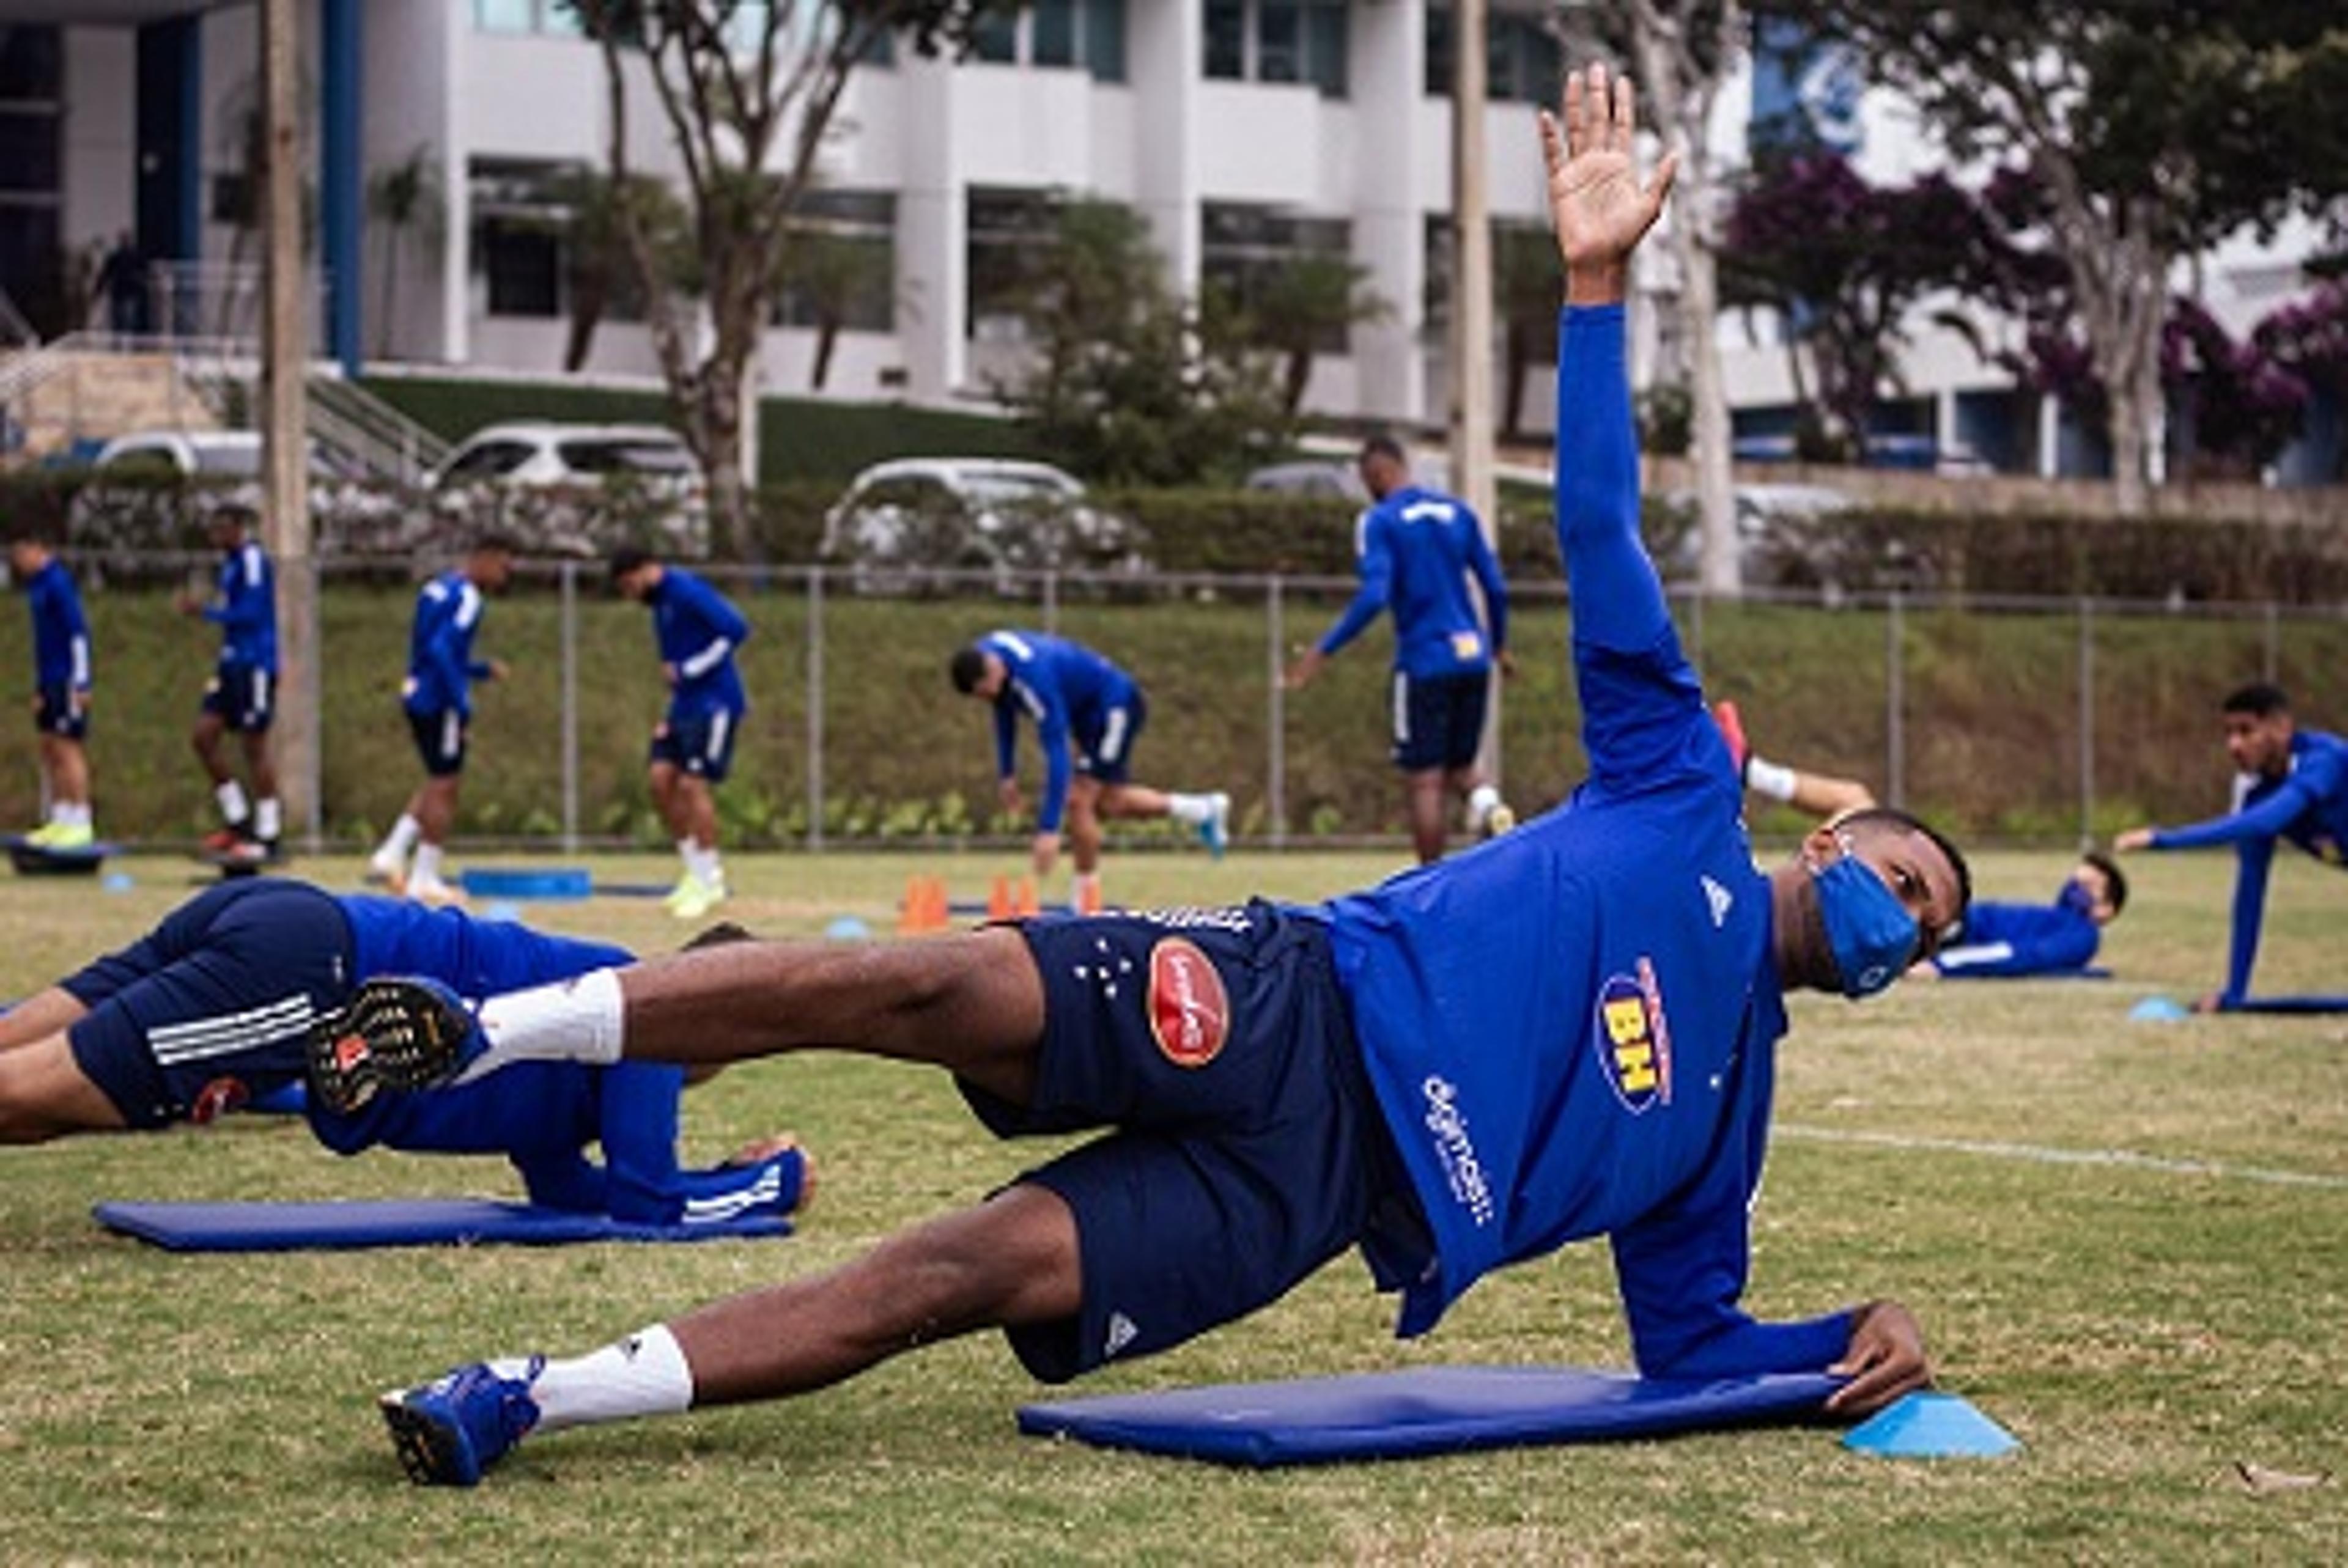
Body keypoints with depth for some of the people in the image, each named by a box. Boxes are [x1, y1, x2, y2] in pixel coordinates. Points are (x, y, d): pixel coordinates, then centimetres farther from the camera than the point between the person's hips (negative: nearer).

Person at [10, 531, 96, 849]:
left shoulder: (59, 582, -13)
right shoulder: (38, 585, 16)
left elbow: (78, 632, -17)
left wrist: (80, 683, -19)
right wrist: (40, 687, 21)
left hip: (67, 682, -9)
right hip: (50, 682, 9)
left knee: (68, 748, -9)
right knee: (50, 748, 9)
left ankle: (81, 825, -8)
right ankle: (60, 820, 13)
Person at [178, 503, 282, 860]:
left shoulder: (253, 559, -13)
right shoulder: (230, 563, 14)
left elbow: (250, 613, -20)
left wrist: (206, 611, -14)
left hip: (255, 665, -9)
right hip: (232, 663, 9)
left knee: (254, 745, -4)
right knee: (203, 736, 5)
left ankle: (267, 836, 3)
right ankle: (237, 819, 15)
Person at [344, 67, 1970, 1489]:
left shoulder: (1726, 1096, 23)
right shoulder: (1689, 806, 15)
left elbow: (1689, 1345, 23)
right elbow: (1603, 545, 7)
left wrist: (1859, 1341, 4)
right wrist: (1598, 278, -2)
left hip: (1296, 1180, 1)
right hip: (1284, 1006, -1)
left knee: (948, 1282, -19)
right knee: (928, 985, -27)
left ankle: (527, 1397, -21)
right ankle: (487, 1030, -21)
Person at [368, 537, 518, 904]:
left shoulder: (438, 588, 16)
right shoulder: (466, 597, -14)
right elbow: (442, 650, -24)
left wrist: (483, 669, 18)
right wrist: (462, 704, -21)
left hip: (417, 695, 9)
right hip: (439, 704, -9)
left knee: (440, 783, 19)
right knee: (444, 786, -1)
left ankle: (390, 856, 13)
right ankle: (424, 880, 3)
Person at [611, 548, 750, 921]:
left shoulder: (687, 591, -13)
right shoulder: (661, 602, 16)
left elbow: (735, 629, -22)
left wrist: (687, 670, -17)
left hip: (714, 703, -9)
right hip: (686, 704, 9)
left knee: (694, 784, -11)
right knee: (662, 778, 2)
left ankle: (709, 881, -2)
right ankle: (698, 874, 10)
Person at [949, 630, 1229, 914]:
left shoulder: (1035, 680, -38)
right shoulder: (987, 654, -12)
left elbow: (1056, 753, -39)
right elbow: (1004, 711, 10)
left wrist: (1048, 830, -40)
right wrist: (1007, 773, 15)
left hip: (1115, 708, -9)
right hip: (1089, 710, 9)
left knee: (1078, 800, -15)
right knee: (1106, 802, 15)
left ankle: (1086, 897, -1)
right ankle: (1204, 809, 29)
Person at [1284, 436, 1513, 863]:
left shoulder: (1381, 521, -6)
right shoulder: (1457, 512, 11)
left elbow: (1374, 596, -18)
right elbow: (1496, 587, 10)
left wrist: (1323, 651, -12)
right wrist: (1498, 643, 26)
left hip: (1425, 662, -5)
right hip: (1472, 656, 6)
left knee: (1423, 781, 1)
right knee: (1460, 766, 17)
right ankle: (1487, 802, -16)